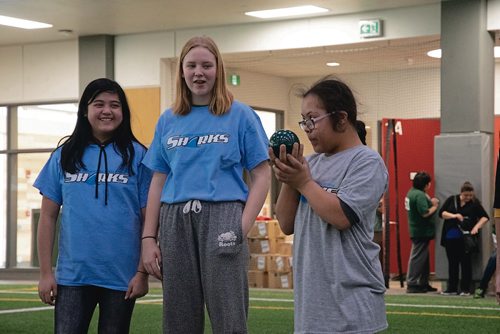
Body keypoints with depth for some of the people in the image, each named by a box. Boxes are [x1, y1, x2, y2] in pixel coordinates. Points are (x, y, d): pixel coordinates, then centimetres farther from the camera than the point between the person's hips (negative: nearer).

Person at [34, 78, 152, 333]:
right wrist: (45, 272, 0)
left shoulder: (137, 156, 1)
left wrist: (143, 272, -7)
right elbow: (48, 216, 6)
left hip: (121, 278, -1)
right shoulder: (65, 156, 6)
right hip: (72, 276, 1)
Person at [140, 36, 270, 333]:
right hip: (175, 223, 4)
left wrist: (243, 228, -11)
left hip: (221, 219, -4)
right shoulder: (168, 121, 13)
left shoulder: (241, 115, 3)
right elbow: (158, 182, 14)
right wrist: (149, 238, 6)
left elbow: (261, 176, 1)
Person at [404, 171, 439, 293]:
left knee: (424, 258, 16)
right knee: (417, 257, -6)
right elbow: (425, 213, -26)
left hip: (417, 231, 10)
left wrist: (431, 202, 3)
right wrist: (435, 206, -10)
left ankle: (423, 283, 23)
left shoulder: (412, 192, 12)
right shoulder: (420, 195, -19)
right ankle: (412, 284, -3)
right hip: (421, 231, -10)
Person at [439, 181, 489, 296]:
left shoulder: (475, 203, 1)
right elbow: (441, 213, 1)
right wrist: (454, 215, -15)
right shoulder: (451, 200, 5)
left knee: (465, 263, 1)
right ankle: (452, 288, 13)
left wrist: (476, 227, -13)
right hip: (451, 238, 2)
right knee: (452, 263, 8)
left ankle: (465, 289, 6)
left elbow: (485, 217, 2)